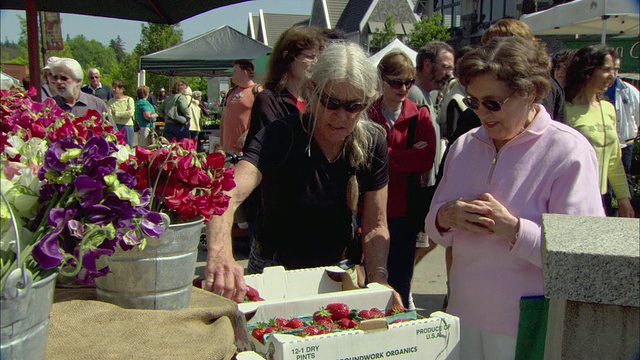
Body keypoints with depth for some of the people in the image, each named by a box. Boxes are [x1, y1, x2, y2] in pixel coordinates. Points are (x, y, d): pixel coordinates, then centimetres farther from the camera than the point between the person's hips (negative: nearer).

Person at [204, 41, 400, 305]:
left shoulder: (373, 143, -8)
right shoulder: (280, 136, -22)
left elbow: (375, 226, -3)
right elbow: (227, 195, -38)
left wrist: (379, 279, -21)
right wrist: (219, 254, -57)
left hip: (336, 273, 3)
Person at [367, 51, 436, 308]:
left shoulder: (420, 116, 3)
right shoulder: (366, 114, 0)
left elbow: (425, 161, -9)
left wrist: (384, 154, -12)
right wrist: (406, 157, -13)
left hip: (405, 211, 1)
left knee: (400, 282, 11)